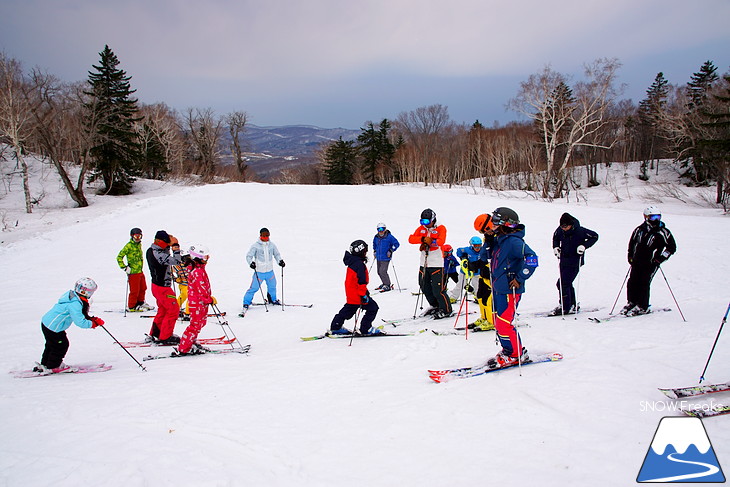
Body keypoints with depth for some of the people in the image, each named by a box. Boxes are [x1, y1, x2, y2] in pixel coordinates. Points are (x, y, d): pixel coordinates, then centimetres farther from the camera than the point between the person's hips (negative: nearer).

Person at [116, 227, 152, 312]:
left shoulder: (139, 244, 10)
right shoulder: (128, 246, -15)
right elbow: (119, 257, -16)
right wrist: (124, 267, -17)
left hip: (140, 271, 8)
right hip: (133, 272, -8)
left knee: (143, 288, 19)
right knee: (135, 290, -1)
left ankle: (140, 303, 35)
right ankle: (131, 306, 13)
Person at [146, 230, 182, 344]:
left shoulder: (151, 250, 2)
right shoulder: (157, 254, -28)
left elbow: (166, 257, 17)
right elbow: (176, 261, -28)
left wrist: (169, 245, 2)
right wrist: (175, 246, -20)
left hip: (157, 285, 10)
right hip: (163, 288, -10)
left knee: (163, 309, 24)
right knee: (173, 310, 1)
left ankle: (155, 333, 35)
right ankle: (165, 337, 8)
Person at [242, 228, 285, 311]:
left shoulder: (272, 245, 4)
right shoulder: (255, 245, -9)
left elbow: (277, 254, 15)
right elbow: (249, 256, -7)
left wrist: (280, 261, -3)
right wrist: (251, 263, -26)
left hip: (270, 271, 5)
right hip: (259, 271, -5)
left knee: (272, 286, 18)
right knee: (254, 288, -7)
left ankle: (273, 300, 42)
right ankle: (246, 302, 7)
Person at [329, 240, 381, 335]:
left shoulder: (352, 262, 11)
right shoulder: (359, 264, -20)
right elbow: (361, 281, -24)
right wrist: (363, 295, -22)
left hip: (350, 293, 10)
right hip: (356, 294, -10)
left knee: (348, 310, 21)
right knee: (373, 308, -1)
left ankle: (335, 327, 26)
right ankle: (365, 329, 4)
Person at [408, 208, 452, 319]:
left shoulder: (441, 228, -3)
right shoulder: (421, 229, 11)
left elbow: (441, 241, -20)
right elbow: (411, 239, -4)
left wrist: (430, 241, -28)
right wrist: (423, 239, -18)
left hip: (437, 263, -6)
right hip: (424, 263, 6)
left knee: (438, 289, -8)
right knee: (425, 287, 13)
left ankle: (446, 310, 9)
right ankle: (435, 306, 32)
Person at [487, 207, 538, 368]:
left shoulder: (514, 241, -17)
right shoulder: (499, 240, 12)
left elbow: (531, 258, -27)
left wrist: (520, 279, -24)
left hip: (510, 290, -10)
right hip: (498, 289, 10)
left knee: (504, 323, -8)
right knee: (498, 322, 14)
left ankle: (516, 355, 7)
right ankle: (509, 350, 27)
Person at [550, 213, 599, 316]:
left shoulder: (579, 231, -16)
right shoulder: (560, 230, -3)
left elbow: (594, 236, -5)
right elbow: (555, 237, 20)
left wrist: (584, 246, -16)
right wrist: (556, 247, 4)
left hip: (575, 262, -6)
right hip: (564, 261, 6)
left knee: (563, 284, -10)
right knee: (567, 284, 11)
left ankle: (565, 307, 0)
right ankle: (572, 304, 27)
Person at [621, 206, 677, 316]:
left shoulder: (663, 232, -2)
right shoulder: (639, 230, 8)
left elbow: (672, 247, 1)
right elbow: (632, 242, 23)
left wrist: (661, 258, -9)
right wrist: (630, 256, 15)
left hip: (651, 263, -4)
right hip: (637, 261, 4)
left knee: (644, 283, -11)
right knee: (632, 282, 1)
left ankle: (642, 307, 0)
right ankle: (631, 302, 18)